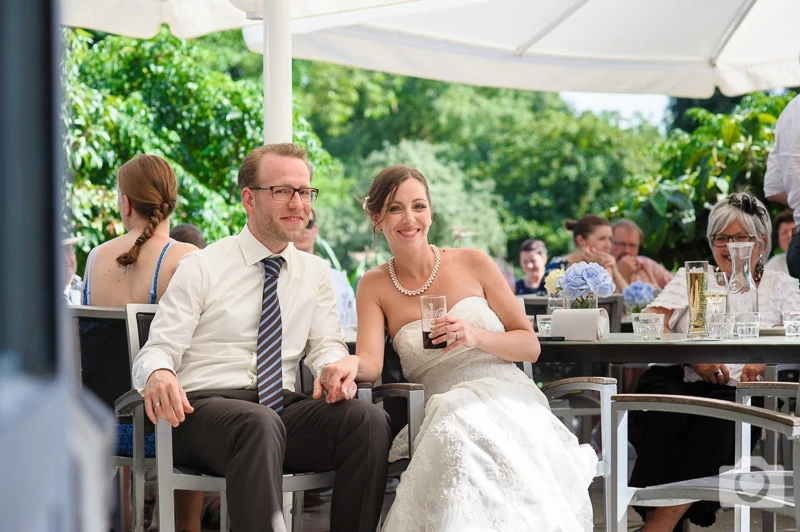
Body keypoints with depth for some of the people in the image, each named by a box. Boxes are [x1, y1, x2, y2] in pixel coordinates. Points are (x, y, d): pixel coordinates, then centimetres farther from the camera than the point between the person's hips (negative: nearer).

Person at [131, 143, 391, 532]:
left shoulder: (316, 273, 18)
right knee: (260, 425, -40)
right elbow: (158, 350, -1)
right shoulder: (202, 267, 4)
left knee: (369, 420, -26)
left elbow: (326, 344, 11)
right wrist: (158, 375, -27)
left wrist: (338, 365, -16)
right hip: (206, 405, -4)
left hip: (282, 408, 4)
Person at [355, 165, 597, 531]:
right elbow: (370, 363, -6)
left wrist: (476, 337, -13)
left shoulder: (473, 264, 6)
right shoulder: (374, 287, 9)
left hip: (507, 399, 0)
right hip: (444, 412, 0)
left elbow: (530, 346, 7)